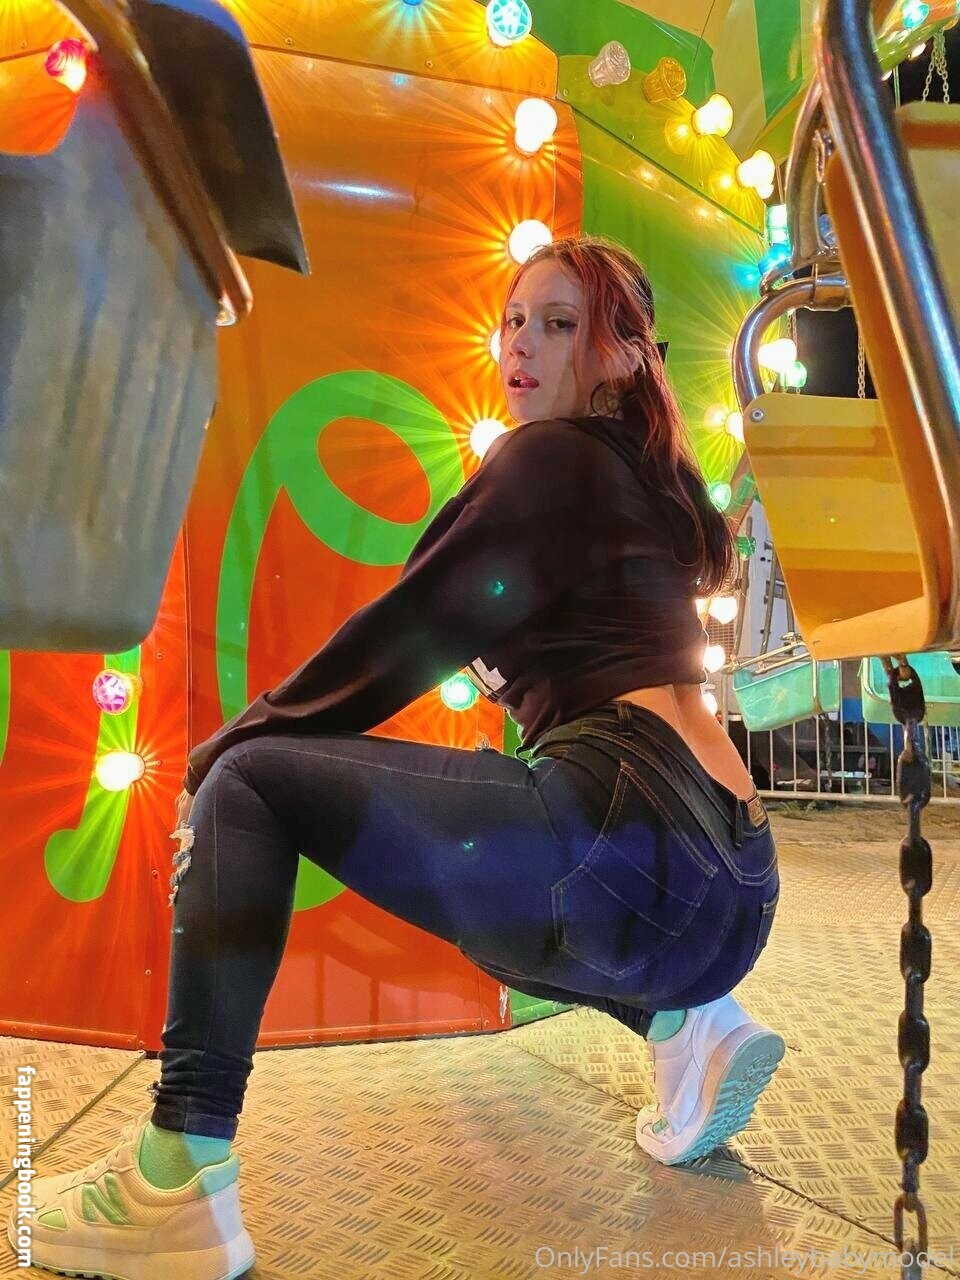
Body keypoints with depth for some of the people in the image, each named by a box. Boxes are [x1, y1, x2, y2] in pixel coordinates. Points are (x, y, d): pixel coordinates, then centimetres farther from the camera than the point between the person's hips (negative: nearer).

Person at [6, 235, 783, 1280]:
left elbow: (411, 635, -3)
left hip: (633, 828, -10)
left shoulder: (554, 454, 1)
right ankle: (688, 1023, 19)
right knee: (475, 892, 37)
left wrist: (224, 747, 5)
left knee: (251, 782, -5)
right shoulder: (646, 482, 27)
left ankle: (177, 1187, -6)